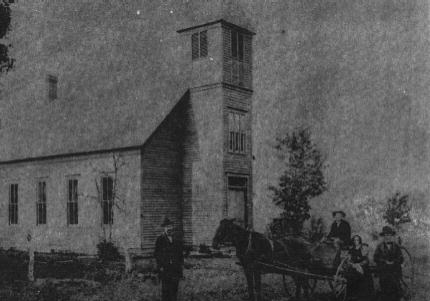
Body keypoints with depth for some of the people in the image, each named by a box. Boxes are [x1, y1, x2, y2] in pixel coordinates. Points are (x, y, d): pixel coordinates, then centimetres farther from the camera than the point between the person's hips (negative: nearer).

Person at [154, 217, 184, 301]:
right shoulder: (160, 239, 1)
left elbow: (181, 253, 18)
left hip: (176, 268, 3)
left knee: (174, 288, 3)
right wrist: (160, 266, -7)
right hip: (164, 268, -3)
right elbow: (156, 254, -1)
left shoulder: (177, 239, 13)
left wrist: (181, 264, 9)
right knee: (165, 289, -5)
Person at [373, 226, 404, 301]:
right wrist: (385, 261, -11)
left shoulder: (397, 247, 10)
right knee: (385, 291, -3)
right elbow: (375, 258, 2)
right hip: (383, 272, 0)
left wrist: (392, 262, -12)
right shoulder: (379, 247, 9)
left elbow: (400, 259, 4)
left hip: (395, 272, 0)